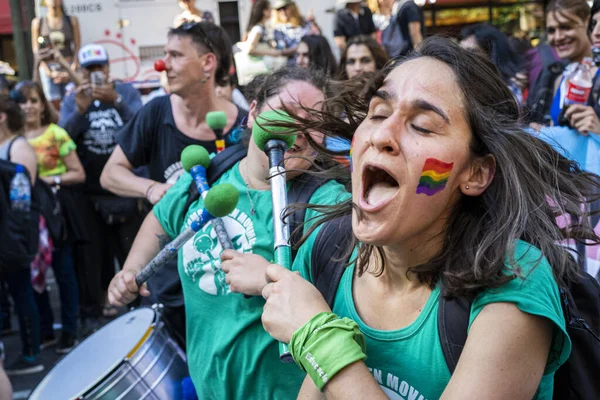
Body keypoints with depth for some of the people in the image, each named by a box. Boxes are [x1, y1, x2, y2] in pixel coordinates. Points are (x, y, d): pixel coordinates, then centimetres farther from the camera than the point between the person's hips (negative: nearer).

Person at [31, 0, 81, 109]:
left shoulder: (72, 20, 9)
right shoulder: (37, 22, 8)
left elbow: (77, 47, 5)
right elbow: (36, 50, 5)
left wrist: (71, 71, -7)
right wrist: (49, 72, -6)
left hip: (69, 68, 0)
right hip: (48, 68, 0)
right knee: (54, 107, -8)